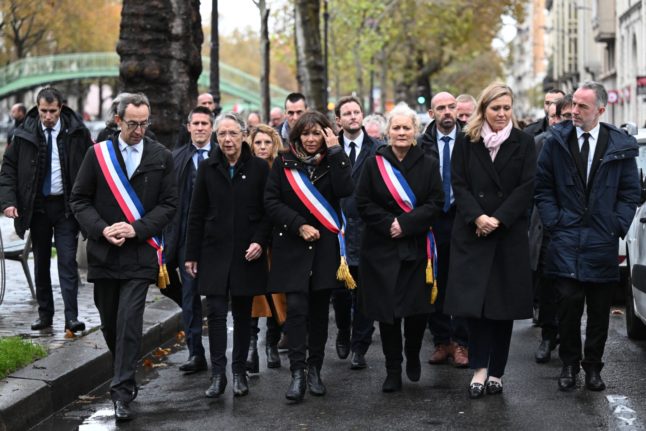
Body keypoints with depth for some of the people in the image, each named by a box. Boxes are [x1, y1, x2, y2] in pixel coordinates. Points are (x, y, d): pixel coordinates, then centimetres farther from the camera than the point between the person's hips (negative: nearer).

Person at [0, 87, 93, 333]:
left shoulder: (77, 132, -4)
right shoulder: (25, 134, -1)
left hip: (66, 206, -2)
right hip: (37, 206, 2)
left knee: (68, 262, -7)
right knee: (41, 263, 10)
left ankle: (71, 317, -7)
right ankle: (45, 315, 19)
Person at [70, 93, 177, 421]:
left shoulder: (161, 157, 2)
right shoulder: (98, 154, 3)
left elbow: (168, 204, 1)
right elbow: (79, 199, 4)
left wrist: (136, 229, -12)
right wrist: (102, 229, -11)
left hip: (140, 253, -2)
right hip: (103, 252, 2)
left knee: (129, 321, -10)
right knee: (109, 322, 13)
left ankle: (122, 393, -7)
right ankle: (124, 375, 34)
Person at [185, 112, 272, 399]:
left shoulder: (259, 168, 1)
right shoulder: (207, 168, 5)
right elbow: (196, 214, 6)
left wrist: (260, 241, -11)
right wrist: (191, 254, 4)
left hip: (247, 254, 0)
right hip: (214, 253, 1)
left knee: (243, 314, 8)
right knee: (216, 313, -4)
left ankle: (239, 372, 17)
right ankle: (218, 374, 1)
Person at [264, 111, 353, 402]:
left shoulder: (333, 162, 7)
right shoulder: (284, 163, 5)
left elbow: (346, 190, -13)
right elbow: (271, 201, 0)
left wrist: (335, 151, -12)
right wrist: (299, 226, -11)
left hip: (325, 246, 2)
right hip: (292, 246, -1)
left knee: (319, 309, 7)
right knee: (296, 308, -11)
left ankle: (315, 370, 18)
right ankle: (297, 373, -9)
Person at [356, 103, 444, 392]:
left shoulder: (428, 164, 3)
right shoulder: (374, 163, 3)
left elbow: (436, 203, -3)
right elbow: (363, 203, 0)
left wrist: (405, 223, -14)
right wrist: (388, 223, -13)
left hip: (416, 247, 0)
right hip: (381, 247, 0)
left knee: (417, 309, -1)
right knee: (387, 310, 0)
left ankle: (412, 355, 27)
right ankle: (393, 370, 11)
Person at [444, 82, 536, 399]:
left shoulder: (523, 143, 5)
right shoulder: (466, 143, 6)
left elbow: (527, 187, -3)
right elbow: (458, 185, 1)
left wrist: (498, 219, -12)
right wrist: (477, 217, -14)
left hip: (510, 233, 0)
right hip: (471, 233, 0)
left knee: (504, 302, 2)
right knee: (474, 300, -6)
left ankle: (496, 370, 9)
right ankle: (479, 367, 0)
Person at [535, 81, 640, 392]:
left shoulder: (620, 145, 2)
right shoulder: (557, 141, 2)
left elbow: (630, 192, 6)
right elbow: (542, 187, 6)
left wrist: (618, 226, -3)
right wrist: (553, 222, -2)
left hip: (603, 241, 1)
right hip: (566, 240, -1)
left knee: (599, 309, 6)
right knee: (569, 303, -6)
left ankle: (593, 366, 19)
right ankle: (569, 364, 10)